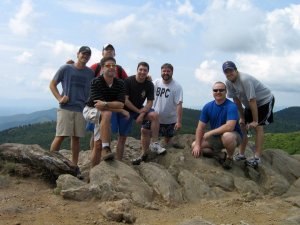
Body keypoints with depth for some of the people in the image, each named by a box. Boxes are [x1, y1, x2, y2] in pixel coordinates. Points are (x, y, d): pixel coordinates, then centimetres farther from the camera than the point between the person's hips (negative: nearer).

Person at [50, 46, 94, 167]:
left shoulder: (90, 73, 8)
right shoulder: (66, 69, 2)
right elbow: (52, 85, 6)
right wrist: (59, 98, -7)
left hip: (81, 109, 2)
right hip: (65, 108, -2)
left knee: (76, 137, 7)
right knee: (60, 136, -7)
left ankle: (74, 165, 15)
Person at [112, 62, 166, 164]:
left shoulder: (149, 85, -6)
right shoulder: (128, 81, -15)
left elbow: (150, 102, -8)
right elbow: (125, 100, -17)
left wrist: (142, 114, -22)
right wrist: (138, 111, -17)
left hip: (140, 109, 3)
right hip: (126, 110, -3)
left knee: (154, 115, -25)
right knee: (122, 137, -3)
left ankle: (155, 143, -18)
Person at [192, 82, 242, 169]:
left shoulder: (231, 106, -22)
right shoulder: (207, 107, -6)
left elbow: (229, 127, -35)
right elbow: (200, 127, -4)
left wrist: (209, 133, -27)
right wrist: (197, 145, -16)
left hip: (233, 136, -5)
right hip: (216, 137, 6)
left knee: (227, 136, -40)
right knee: (194, 146, -7)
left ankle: (229, 157, -9)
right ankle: (221, 155, 3)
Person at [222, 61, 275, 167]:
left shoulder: (245, 79, -34)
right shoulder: (229, 83, -12)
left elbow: (252, 101, -31)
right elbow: (236, 100, -2)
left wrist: (255, 121, -27)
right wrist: (242, 117, 0)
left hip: (265, 101, -7)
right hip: (250, 104, 8)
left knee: (258, 126, -14)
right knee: (243, 125, 2)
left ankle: (257, 158, -11)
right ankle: (241, 154, 11)